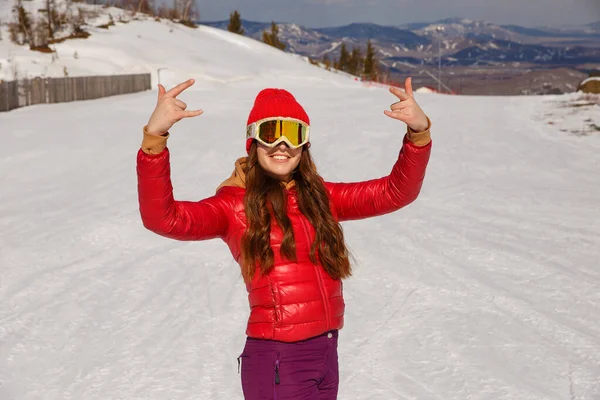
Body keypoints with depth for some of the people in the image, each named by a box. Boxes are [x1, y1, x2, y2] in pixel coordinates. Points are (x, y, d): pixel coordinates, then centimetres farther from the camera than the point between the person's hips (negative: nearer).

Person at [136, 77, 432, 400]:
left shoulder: (320, 197, 8)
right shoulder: (235, 205, -8)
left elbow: (396, 191, 5)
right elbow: (164, 217, -22)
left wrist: (418, 133, -11)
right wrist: (154, 139, -35)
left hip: (326, 351, 6)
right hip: (277, 359, -6)